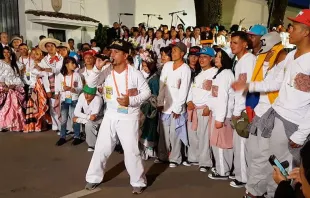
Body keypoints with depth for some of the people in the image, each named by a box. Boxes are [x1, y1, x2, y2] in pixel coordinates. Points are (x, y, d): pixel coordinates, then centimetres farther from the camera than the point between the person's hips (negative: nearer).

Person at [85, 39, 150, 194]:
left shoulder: (135, 74, -10)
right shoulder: (107, 71, -2)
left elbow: (146, 92, -6)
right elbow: (92, 84, -6)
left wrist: (131, 101, -20)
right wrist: (97, 68, -21)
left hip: (129, 117, -4)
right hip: (110, 115, 4)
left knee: (131, 151, 1)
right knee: (101, 148, 11)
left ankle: (138, 182, 18)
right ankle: (94, 178, 28)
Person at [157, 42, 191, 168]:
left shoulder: (185, 69, -7)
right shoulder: (167, 65, 7)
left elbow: (184, 90, -10)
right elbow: (161, 85, 7)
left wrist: (177, 108, -12)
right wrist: (160, 102, 2)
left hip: (177, 106, -5)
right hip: (165, 105, 5)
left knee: (175, 134, 0)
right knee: (163, 132, 10)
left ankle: (175, 158, 13)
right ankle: (163, 156, 24)